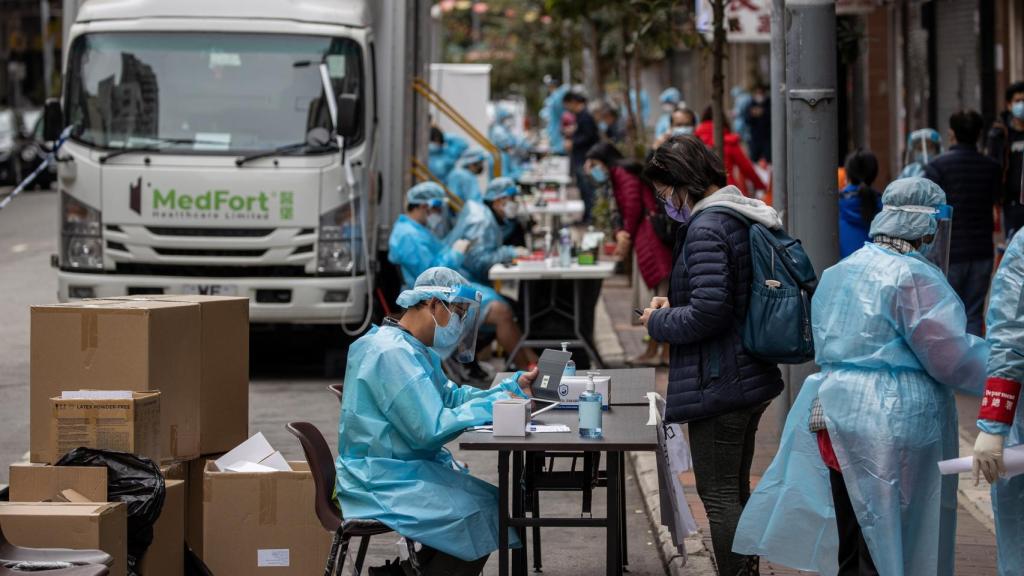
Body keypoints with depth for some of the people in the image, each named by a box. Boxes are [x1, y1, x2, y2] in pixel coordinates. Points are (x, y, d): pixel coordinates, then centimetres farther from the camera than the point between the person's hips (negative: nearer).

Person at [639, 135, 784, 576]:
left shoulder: (706, 228, -19)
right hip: (753, 378, 10)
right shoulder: (747, 217, 11)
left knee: (718, 496, -2)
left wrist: (659, 322, -9)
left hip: (717, 385, -10)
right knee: (736, 490, 20)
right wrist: (673, 307, 14)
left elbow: (709, 312, -26)